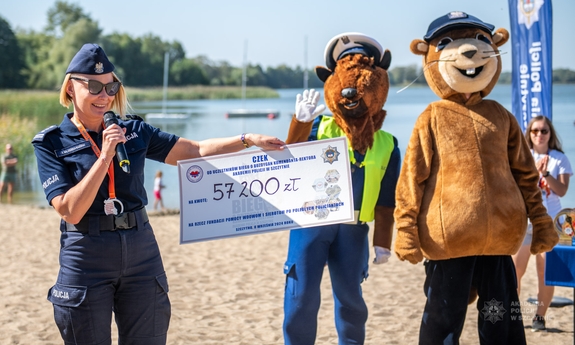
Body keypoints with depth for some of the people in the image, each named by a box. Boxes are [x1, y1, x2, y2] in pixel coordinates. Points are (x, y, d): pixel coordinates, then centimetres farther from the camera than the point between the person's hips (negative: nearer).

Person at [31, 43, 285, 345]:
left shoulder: (134, 131, 7)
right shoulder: (50, 143, -3)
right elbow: (70, 211, -14)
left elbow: (196, 151, 6)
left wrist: (248, 140, -4)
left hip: (142, 254, 3)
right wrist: (105, 156, -18)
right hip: (86, 260, -3)